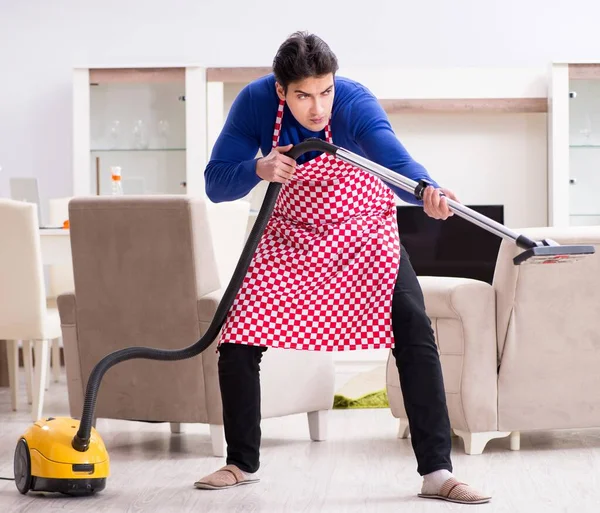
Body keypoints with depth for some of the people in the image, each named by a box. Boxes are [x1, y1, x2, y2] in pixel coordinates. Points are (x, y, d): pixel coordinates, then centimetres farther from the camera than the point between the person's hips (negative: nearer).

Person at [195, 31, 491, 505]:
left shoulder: (355, 103, -30)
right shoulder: (255, 103, -22)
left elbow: (392, 155, -50)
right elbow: (216, 183, -19)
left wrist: (429, 191, -71)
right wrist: (257, 170, -40)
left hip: (363, 232, -2)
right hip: (291, 237, 2)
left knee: (414, 332, -19)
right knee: (238, 342, -7)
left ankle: (437, 473, -14)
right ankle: (243, 464, 15)